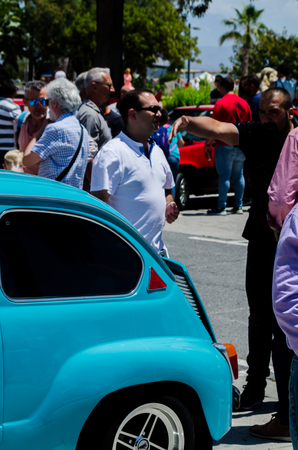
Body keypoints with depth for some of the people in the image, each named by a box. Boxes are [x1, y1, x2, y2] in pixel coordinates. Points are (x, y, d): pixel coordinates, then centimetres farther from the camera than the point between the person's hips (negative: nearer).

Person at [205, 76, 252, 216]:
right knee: (238, 176, 10)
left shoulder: (221, 103, -10)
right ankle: (238, 206, 12)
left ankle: (221, 207, -6)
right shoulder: (244, 103, 9)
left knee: (224, 176, -6)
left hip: (225, 145, -6)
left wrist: (207, 144, -8)